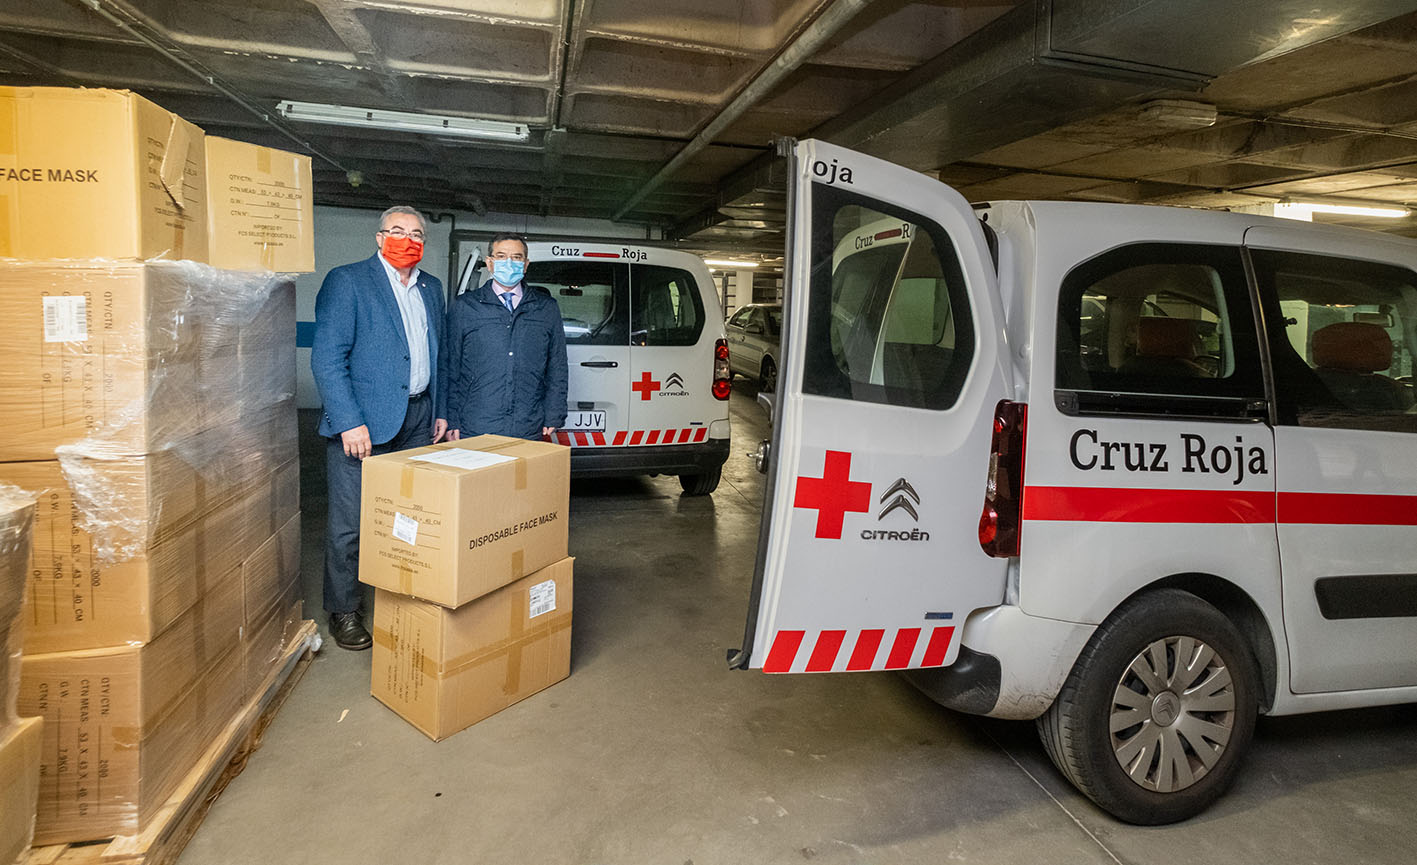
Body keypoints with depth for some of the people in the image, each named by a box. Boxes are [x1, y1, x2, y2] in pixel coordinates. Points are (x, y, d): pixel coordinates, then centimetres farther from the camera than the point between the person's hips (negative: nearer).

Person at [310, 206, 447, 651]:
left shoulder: (431, 288, 15)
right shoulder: (346, 281, -5)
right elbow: (327, 359, -11)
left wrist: (440, 412, 13)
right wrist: (349, 422, -18)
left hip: (418, 419, 6)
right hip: (364, 421, -5)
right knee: (350, 524, 1)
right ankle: (342, 613, 17)